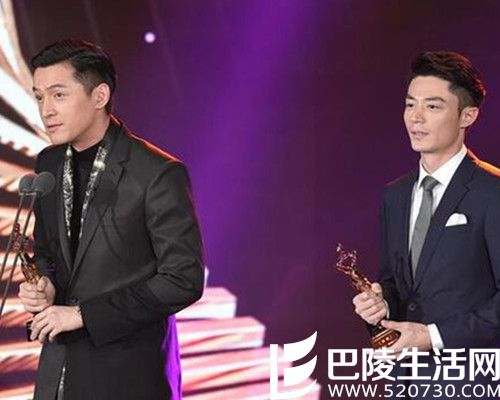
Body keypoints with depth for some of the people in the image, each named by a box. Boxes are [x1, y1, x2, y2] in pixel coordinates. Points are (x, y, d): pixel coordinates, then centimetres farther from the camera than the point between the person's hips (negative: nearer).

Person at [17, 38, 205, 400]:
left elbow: (185, 279, -16)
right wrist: (44, 284, -4)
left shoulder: (158, 174, -15)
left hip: (128, 370, -5)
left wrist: (83, 314, -16)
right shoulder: (48, 164, 5)